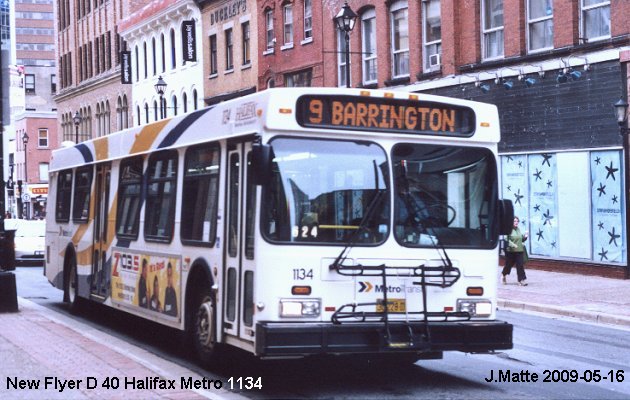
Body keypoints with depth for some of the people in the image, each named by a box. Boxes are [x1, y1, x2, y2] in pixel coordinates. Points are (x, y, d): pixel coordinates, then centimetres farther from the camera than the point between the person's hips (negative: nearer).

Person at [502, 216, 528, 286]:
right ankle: (504, 276, 36)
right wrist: (513, 245, -29)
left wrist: (525, 236, 1)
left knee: (520, 265, -5)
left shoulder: (518, 230, 12)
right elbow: (507, 240, -19)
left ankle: (522, 280, -5)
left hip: (519, 251, 5)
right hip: (510, 251, -5)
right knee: (509, 264, 10)